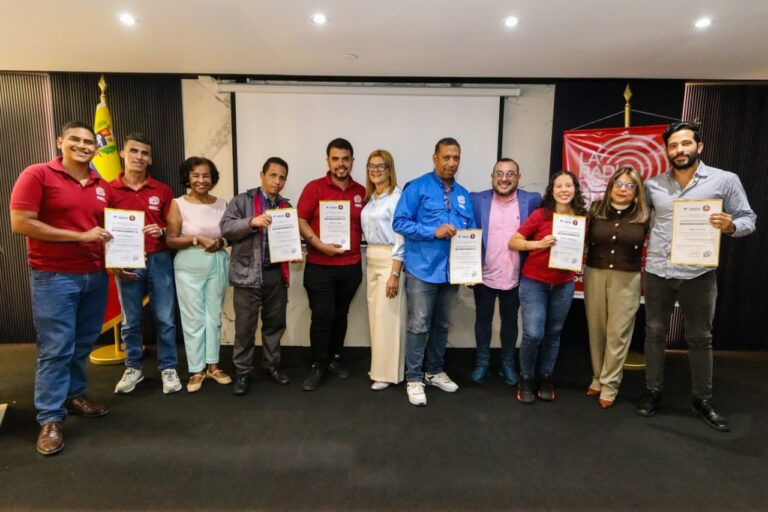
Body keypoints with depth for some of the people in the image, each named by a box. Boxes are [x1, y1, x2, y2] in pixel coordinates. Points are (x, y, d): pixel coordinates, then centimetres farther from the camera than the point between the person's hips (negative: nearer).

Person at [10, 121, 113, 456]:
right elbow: (20, 223, -13)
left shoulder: (102, 186, 10)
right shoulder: (37, 175, -6)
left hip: (95, 276, 6)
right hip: (54, 277, -5)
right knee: (56, 349, 0)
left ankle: (75, 395, 32)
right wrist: (79, 236, -16)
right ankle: (50, 419, 11)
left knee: (83, 344, 14)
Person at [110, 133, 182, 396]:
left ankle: (168, 368, 17)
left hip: (159, 260, 0)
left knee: (165, 318, 4)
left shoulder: (162, 190, 4)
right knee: (130, 320, 11)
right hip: (126, 264, 0)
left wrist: (161, 231, -13)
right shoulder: (109, 190, 1)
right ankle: (133, 368, 27)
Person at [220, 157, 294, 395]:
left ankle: (272, 365, 30)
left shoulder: (286, 206, 12)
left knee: (275, 323, 14)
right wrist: (252, 222, -23)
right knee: (245, 327, 4)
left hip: (276, 274, 4)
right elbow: (226, 227, -9)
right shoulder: (242, 200, 1)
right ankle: (242, 372, 18)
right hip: (248, 274, -3)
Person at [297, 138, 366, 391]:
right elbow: (300, 221, -8)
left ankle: (335, 357, 32)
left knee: (341, 314, 15)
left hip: (351, 266, 4)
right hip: (319, 266, -3)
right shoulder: (314, 187, -4)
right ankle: (318, 365, 15)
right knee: (322, 316, -1)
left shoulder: (361, 192, 7)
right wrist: (320, 245, -19)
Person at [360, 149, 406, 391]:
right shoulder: (370, 197, 13)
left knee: (387, 317, -2)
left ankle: (388, 373, 11)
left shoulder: (397, 196, -11)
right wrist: (368, 260, 7)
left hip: (390, 260, -8)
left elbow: (401, 237, -16)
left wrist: (394, 274, -18)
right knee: (375, 315, 13)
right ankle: (379, 365, 26)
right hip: (371, 260, 8)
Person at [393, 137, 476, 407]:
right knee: (419, 326, 0)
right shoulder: (417, 187, -4)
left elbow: (471, 230, 16)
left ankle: (435, 371, 33)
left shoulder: (464, 195, 14)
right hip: (423, 269, -6)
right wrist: (434, 232, -19)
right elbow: (400, 222, -11)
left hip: (452, 270, 6)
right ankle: (414, 378, 14)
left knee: (442, 325, 17)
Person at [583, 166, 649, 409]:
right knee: (596, 329, 9)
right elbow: (583, 241, 7)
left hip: (627, 280, -1)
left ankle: (609, 385, 16)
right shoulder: (596, 210, 3)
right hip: (595, 275, 2)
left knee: (618, 333, 3)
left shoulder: (644, 216, -1)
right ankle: (598, 377, 26)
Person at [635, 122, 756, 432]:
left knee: (700, 338, 10)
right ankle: (653, 391, 26)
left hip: (699, 274, -2)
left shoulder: (726, 180, -3)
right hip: (656, 272, 2)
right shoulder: (653, 185, 4)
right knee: (654, 333, 11)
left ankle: (703, 400, 27)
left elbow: (748, 219, 0)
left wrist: (731, 226, -22)